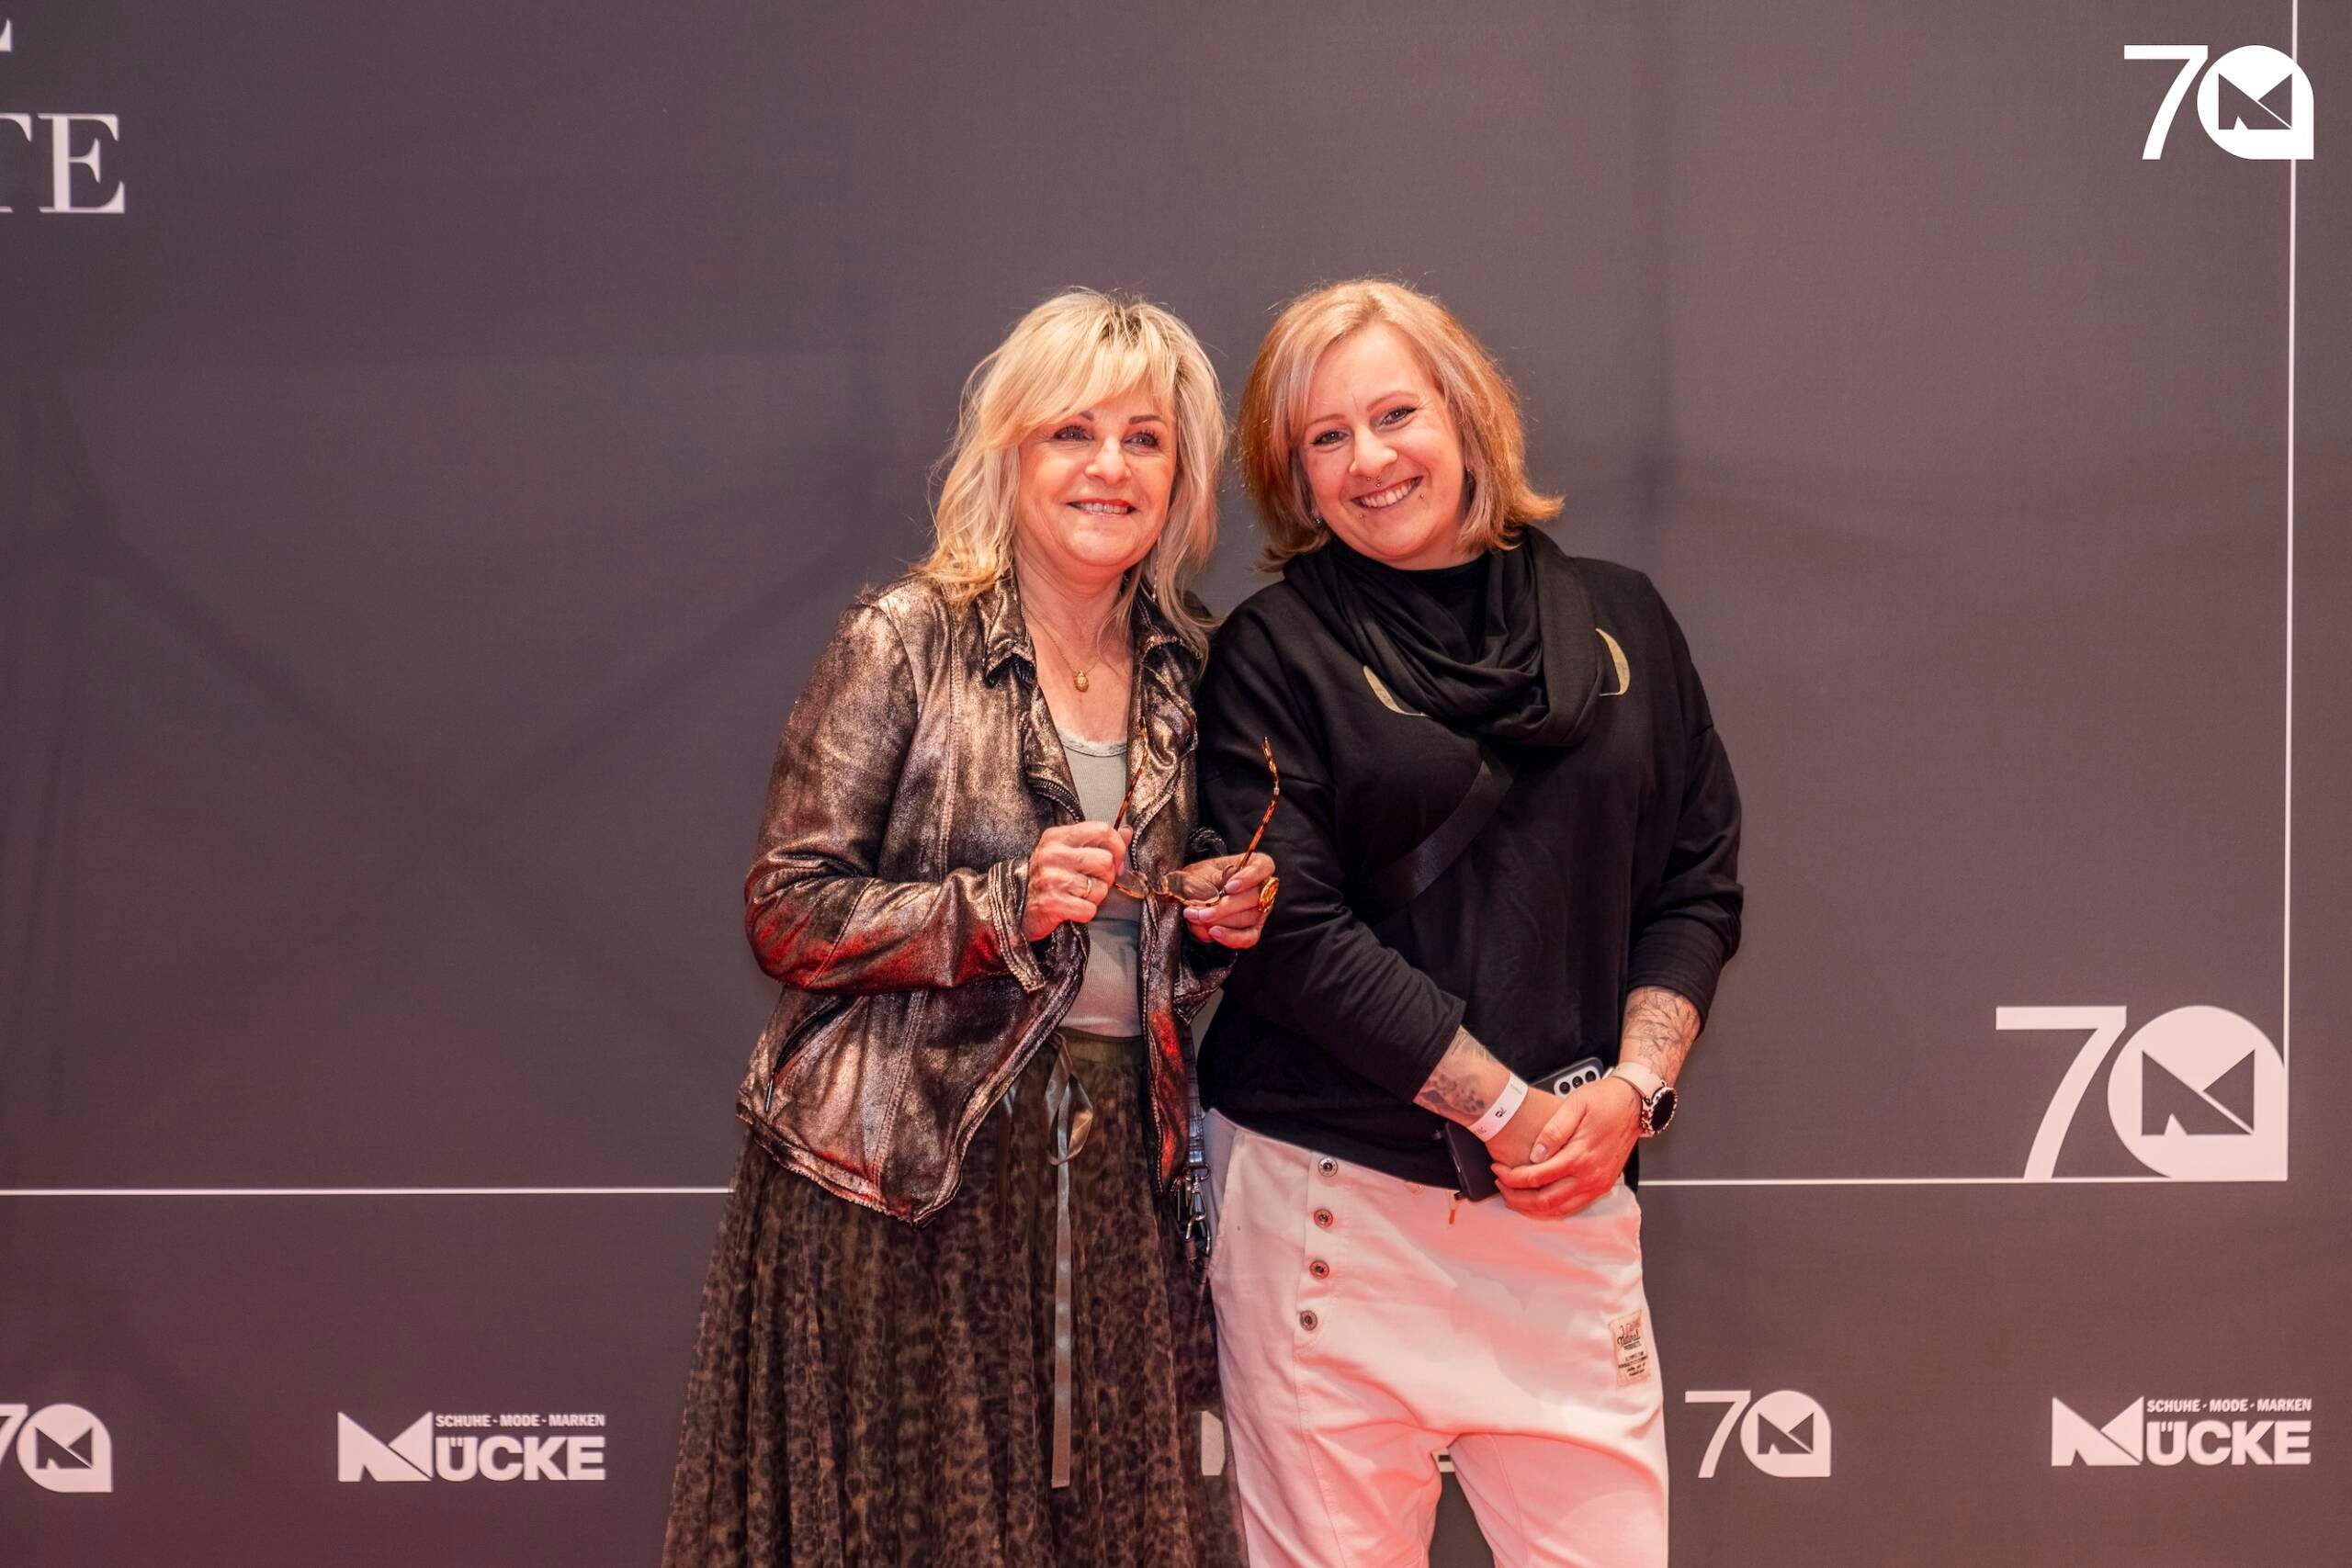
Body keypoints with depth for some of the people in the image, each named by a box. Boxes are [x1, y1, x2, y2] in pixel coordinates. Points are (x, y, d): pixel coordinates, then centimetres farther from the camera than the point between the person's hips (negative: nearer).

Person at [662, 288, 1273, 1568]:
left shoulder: (1189, 668, 9)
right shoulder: (906, 642, -6)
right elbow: (786, 912, -8)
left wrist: (1223, 917, 0)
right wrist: (999, 909, -19)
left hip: (1115, 1166, 5)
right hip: (911, 1168, -4)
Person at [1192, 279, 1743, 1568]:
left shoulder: (1617, 622, 11)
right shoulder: (1275, 652, -1)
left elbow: (1698, 881, 12)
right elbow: (1289, 932, -9)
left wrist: (1631, 1088, -3)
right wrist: (1509, 1108, -10)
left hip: (1566, 1195, 3)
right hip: (1329, 1193, -3)